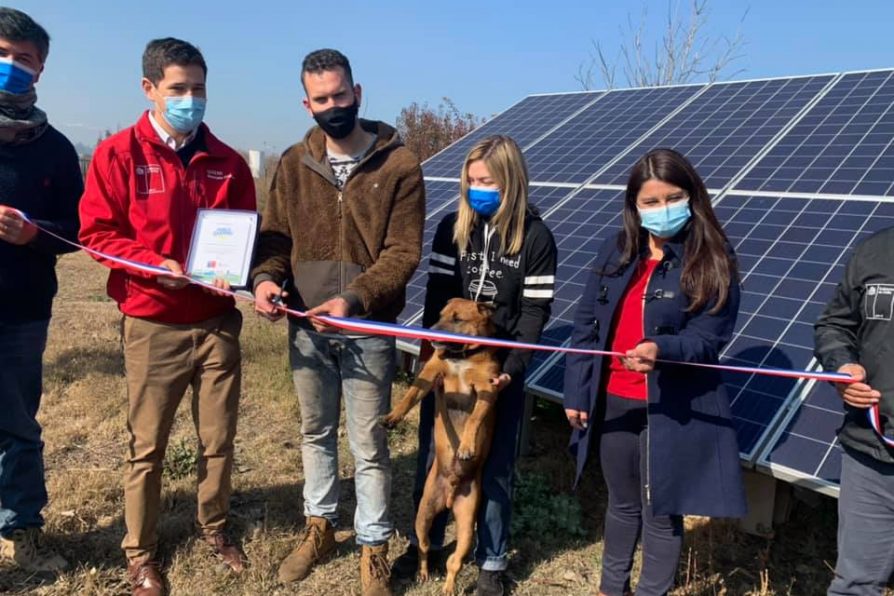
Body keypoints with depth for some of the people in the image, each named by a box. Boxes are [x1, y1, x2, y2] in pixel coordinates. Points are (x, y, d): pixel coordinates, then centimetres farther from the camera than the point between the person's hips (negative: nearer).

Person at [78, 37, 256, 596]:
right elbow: (96, 231, -5)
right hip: (153, 325, -2)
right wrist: (155, 264, -19)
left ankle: (215, 529, 33)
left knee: (219, 438, 11)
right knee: (147, 445, 8)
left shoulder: (228, 162, 6)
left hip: (218, 322, 3)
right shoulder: (117, 154, -3)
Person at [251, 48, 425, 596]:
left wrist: (355, 299, -27)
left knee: (369, 447, 7)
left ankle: (374, 549, 26)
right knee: (316, 433, 20)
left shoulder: (400, 165, -9)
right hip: (306, 328, 4)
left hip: (369, 331, -4)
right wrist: (267, 276, -16)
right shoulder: (294, 164, 3)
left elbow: (403, 253, -13)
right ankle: (320, 527, 40)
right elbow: (275, 234, 6)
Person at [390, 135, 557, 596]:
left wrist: (511, 366, -18)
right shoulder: (452, 227, 2)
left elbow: (536, 310, -7)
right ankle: (425, 544, 33)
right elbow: (437, 293, 2)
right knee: (433, 456, 13)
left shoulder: (535, 237, -5)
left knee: (494, 466, 8)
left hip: (502, 367, -3)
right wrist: (430, 349, -12)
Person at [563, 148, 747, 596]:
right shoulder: (616, 252, 2)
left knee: (661, 511, 10)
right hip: (613, 402, 5)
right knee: (622, 503, 23)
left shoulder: (712, 260, -9)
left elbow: (707, 336, -15)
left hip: (673, 409, -4)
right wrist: (576, 392, 2)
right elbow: (585, 325, 4)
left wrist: (661, 350, -36)